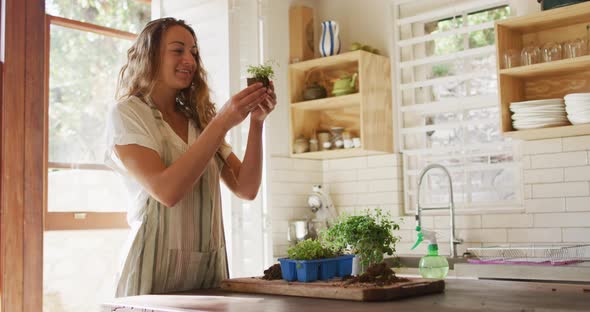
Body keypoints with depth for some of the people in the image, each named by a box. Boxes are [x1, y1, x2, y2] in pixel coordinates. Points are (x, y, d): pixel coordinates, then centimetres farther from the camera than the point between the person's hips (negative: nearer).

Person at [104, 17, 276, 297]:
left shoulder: (199, 119, 11)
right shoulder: (126, 114, -5)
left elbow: (246, 189, 2)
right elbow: (166, 190, -20)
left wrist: (256, 122, -10)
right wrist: (223, 122, -20)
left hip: (210, 266, 5)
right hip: (157, 266, -5)